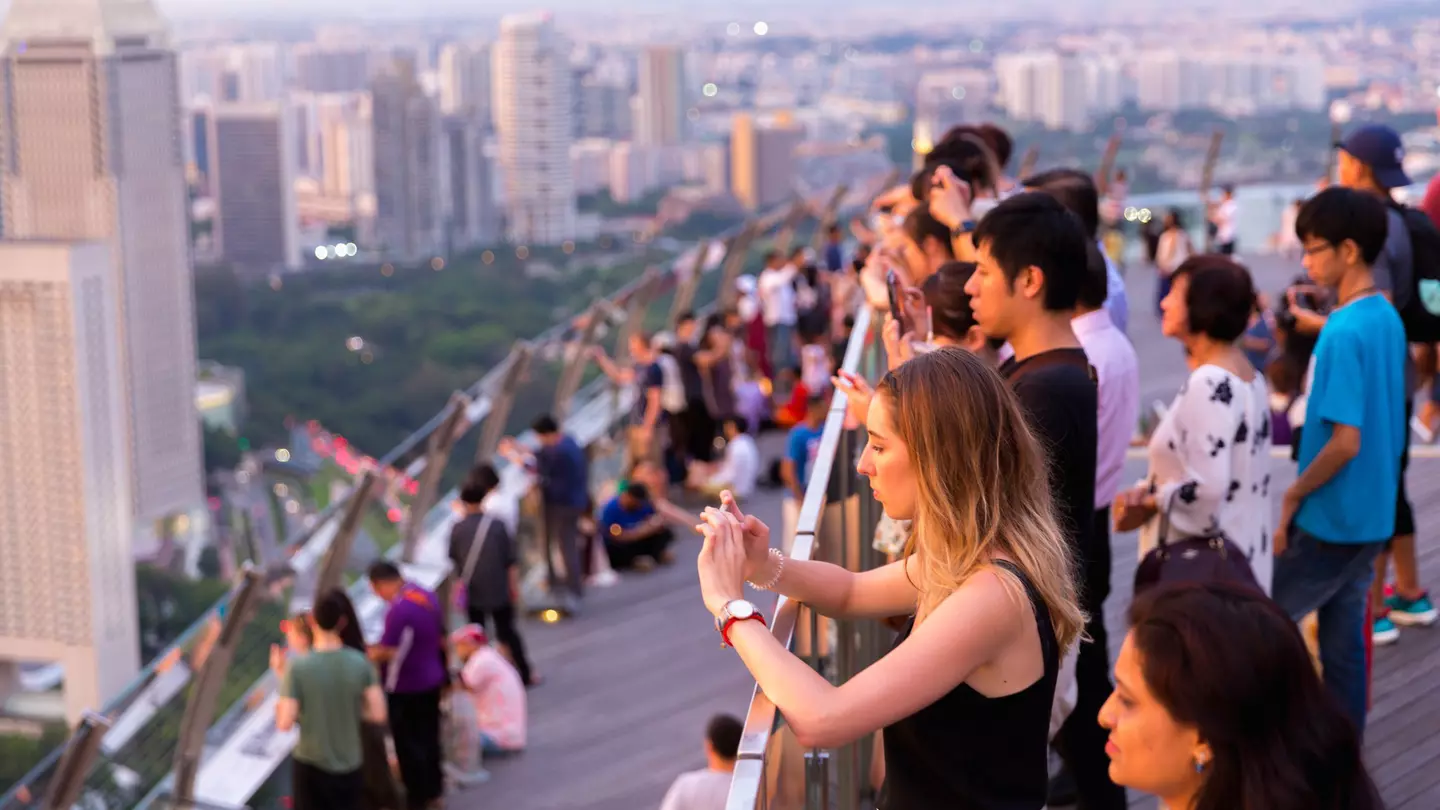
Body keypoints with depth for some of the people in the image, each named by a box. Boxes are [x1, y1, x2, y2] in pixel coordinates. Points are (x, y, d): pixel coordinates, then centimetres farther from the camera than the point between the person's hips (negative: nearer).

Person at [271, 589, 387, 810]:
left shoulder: (297, 666, -19)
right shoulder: (360, 663, -11)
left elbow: (284, 723, -17)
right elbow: (378, 714, -8)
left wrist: (282, 678, -5)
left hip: (310, 765, -2)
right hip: (350, 764, 2)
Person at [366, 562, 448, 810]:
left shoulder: (399, 610, -26)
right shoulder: (429, 597, 2)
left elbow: (385, 653, -24)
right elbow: (441, 639, 12)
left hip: (406, 689, -8)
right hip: (432, 680, 8)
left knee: (408, 743, 5)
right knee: (429, 736, 19)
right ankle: (433, 789, 30)